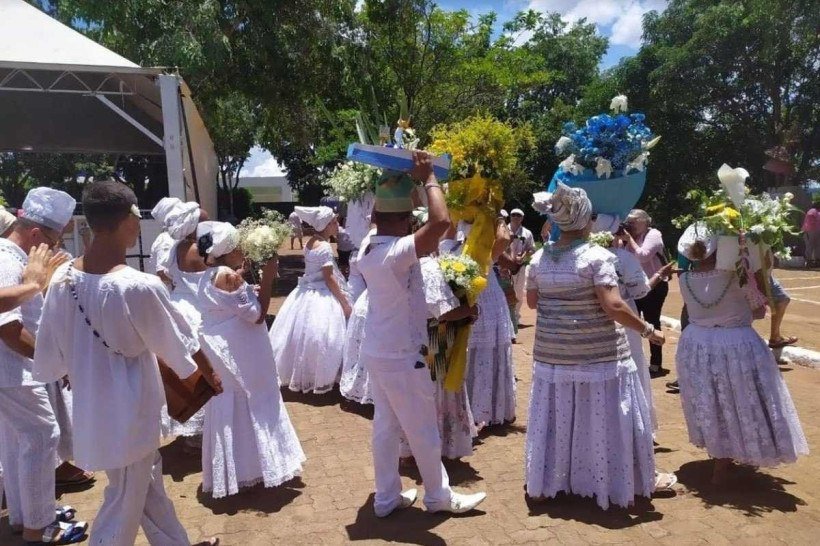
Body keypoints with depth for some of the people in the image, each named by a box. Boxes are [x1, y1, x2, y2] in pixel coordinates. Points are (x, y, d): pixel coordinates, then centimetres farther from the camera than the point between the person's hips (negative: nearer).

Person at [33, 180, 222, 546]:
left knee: (149, 481, 24)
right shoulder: (140, 287, -26)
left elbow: (50, 356, 3)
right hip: (128, 412, -7)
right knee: (124, 504, 12)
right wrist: (209, 374, 7)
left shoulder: (63, 278, -6)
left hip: (91, 406, 7)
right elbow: (179, 343, -11)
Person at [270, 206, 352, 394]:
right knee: (318, 337, 0)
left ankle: (298, 375, 29)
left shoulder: (311, 242, 7)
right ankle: (320, 380, 11)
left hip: (306, 292, 10)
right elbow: (329, 278, -20)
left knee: (301, 334, 16)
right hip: (321, 297, -10)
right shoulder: (324, 247, -20)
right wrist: (344, 301, -15)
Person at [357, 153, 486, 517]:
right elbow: (440, 221, -37)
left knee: (385, 426, 17)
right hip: (401, 356, -9)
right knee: (423, 431, 9)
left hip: (377, 351, 9)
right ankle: (439, 496, 27)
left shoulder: (368, 247, 2)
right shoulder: (396, 252, -25)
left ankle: (386, 498, 29)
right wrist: (428, 177, -22)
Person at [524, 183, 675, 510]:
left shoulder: (540, 259, 2)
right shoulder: (597, 257, -14)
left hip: (552, 353, 5)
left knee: (557, 418, 15)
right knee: (602, 418, 8)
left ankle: (550, 479, 28)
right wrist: (647, 330, -10)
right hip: (598, 354, -4)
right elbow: (613, 306, -21)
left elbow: (531, 302, 12)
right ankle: (639, 480, 26)